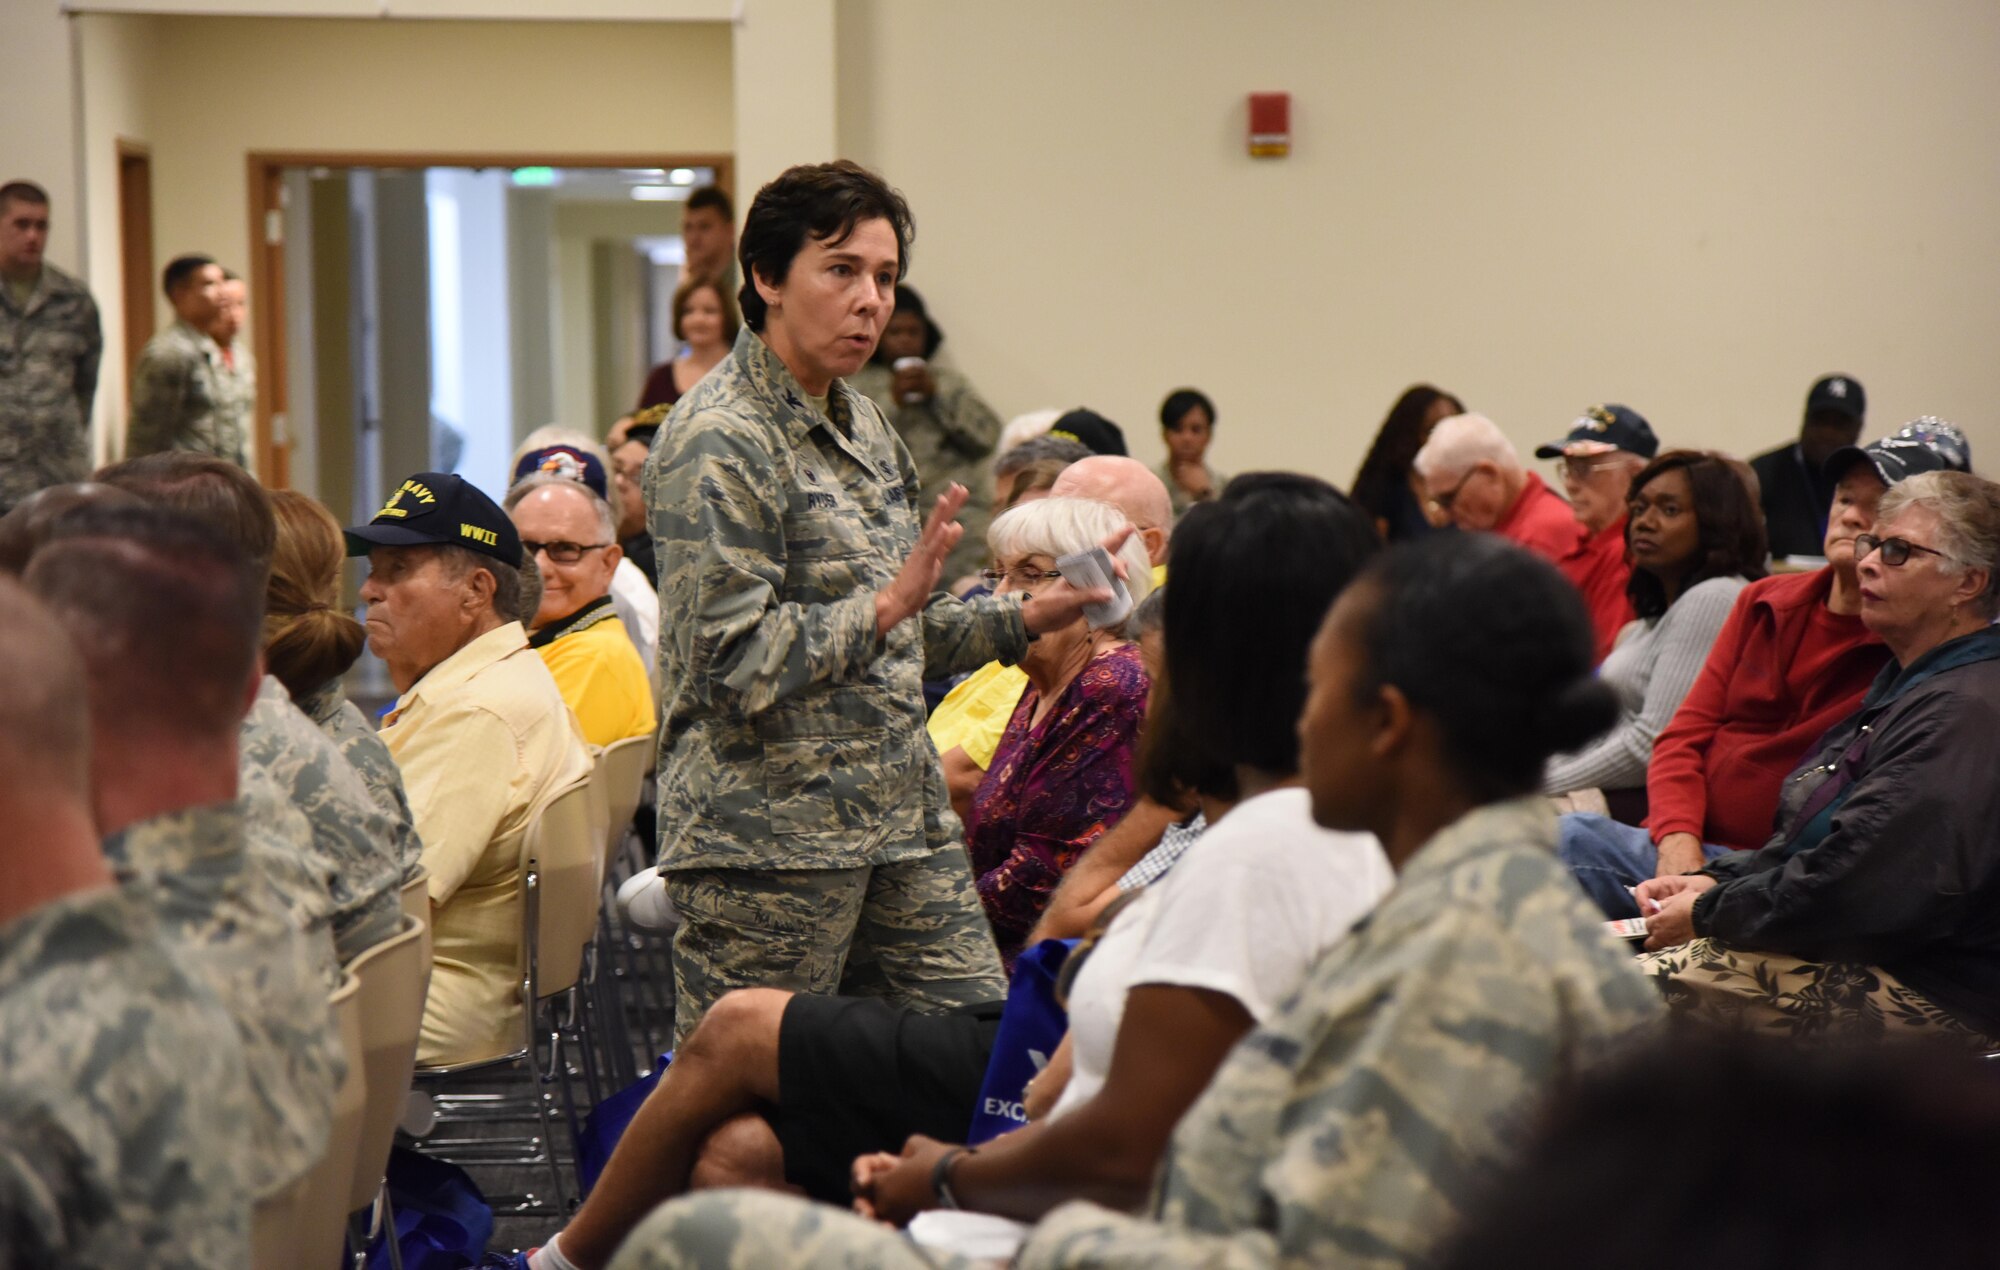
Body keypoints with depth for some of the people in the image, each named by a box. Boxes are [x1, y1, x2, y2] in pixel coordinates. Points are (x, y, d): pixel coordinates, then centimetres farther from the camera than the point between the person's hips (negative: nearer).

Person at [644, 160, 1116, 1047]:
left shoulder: (862, 425, 15)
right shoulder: (718, 442, -13)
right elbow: (734, 662, -20)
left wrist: (1024, 620, 11)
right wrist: (888, 604, -22)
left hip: (902, 815, 9)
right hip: (769, 832, -8)